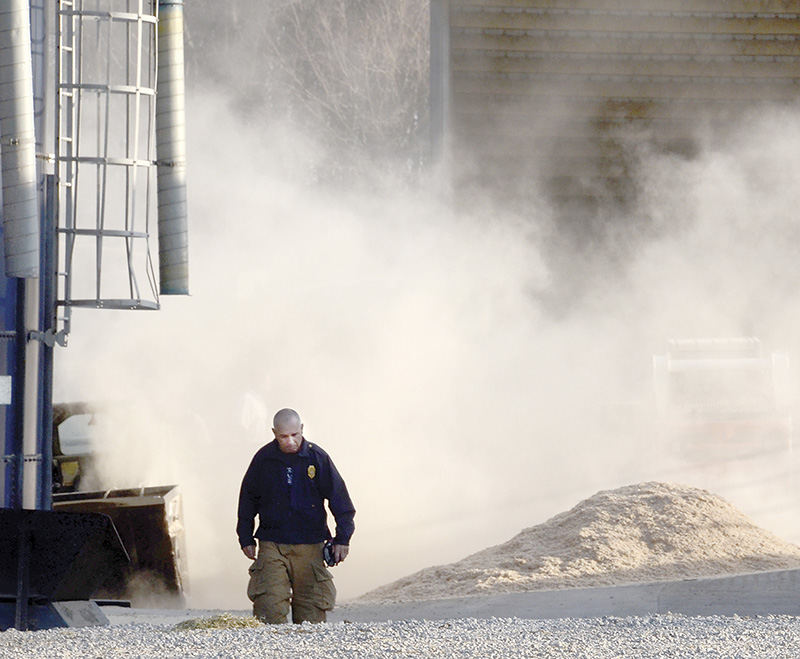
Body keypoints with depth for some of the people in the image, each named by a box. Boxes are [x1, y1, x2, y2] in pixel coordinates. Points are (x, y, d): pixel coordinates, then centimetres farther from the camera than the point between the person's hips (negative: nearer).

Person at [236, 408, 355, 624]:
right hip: (272, 545, 0)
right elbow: (247, 498, 12)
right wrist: (246, 539, 11)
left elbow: (338, 496, 4)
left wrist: (342, 539, 1)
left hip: (310, 547, 0)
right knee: (269, 606, -13)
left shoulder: (317, 457, -1)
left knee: (311, 612, 0)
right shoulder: (263, 458, 1)